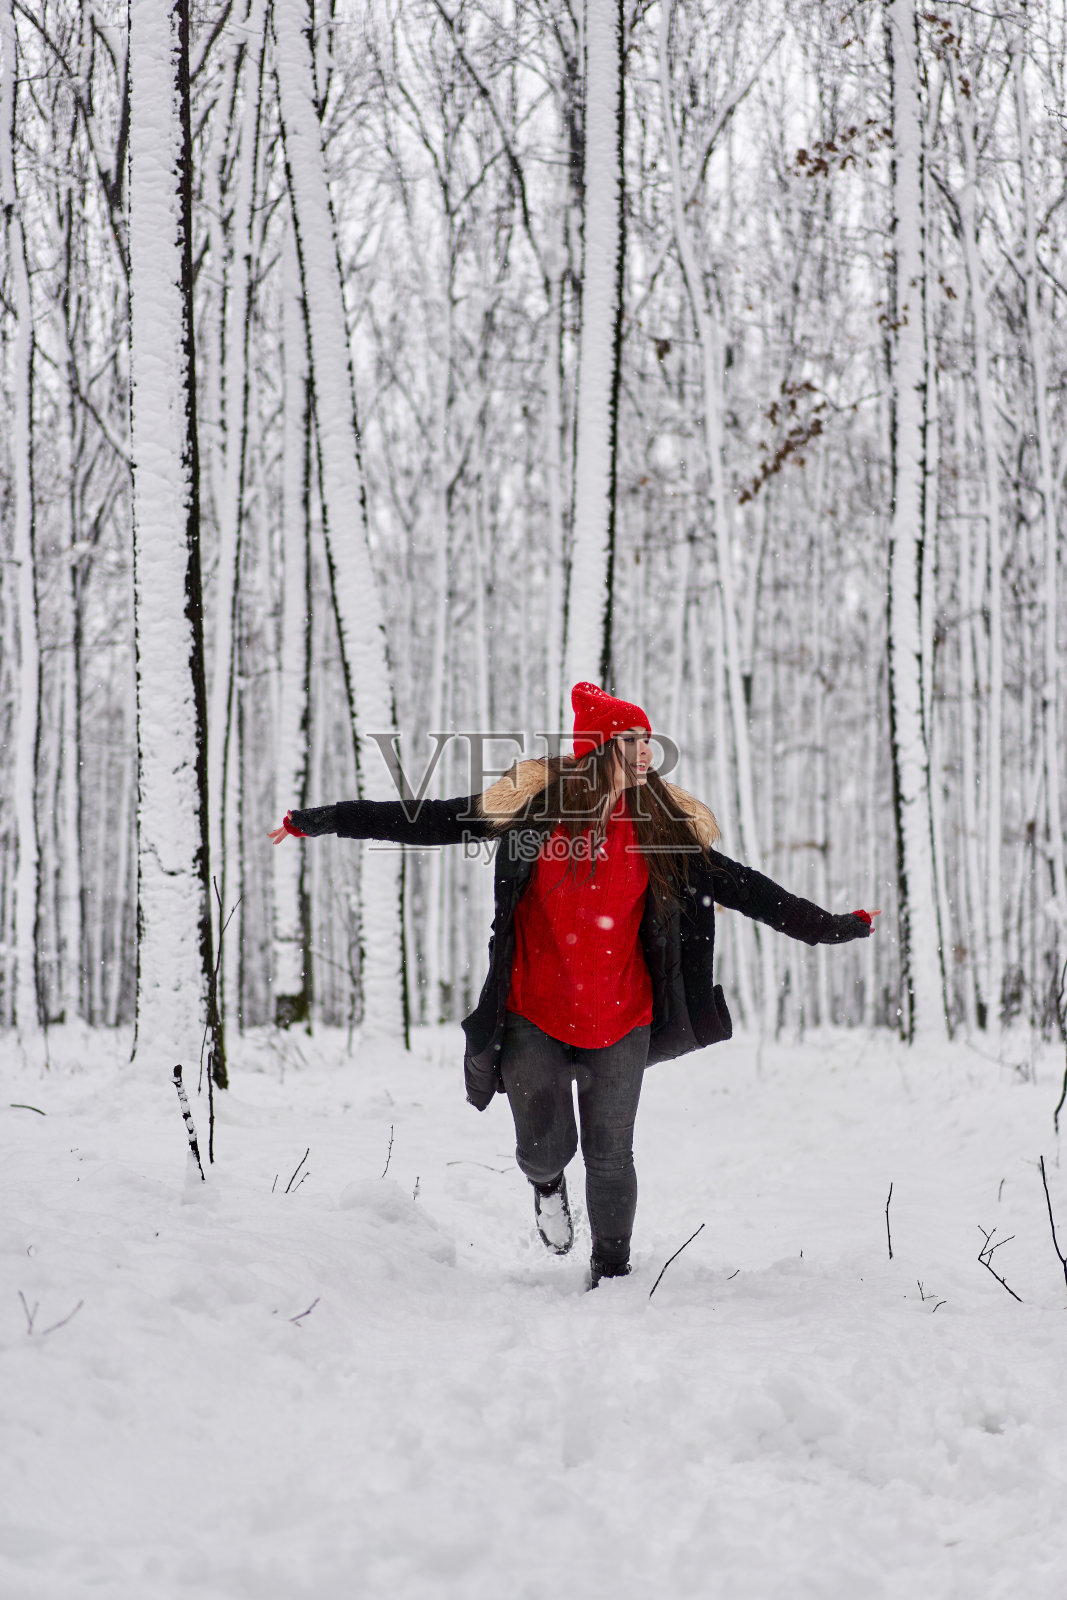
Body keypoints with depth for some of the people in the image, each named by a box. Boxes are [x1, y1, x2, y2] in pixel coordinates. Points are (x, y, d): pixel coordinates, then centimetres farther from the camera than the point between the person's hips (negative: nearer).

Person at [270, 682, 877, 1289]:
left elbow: (738, 884, 7)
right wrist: (318, 821, -2)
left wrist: (834, 926, 8)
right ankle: (548, 1184, 37)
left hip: (620, 1020, 2)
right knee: (546, 1146, -2)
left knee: (610, 1153, 3)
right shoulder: (533, 803, -5)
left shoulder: (661, 825, 1)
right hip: (534, 1014, -1)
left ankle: (612, 1273, 23)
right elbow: (426, 821, -2)